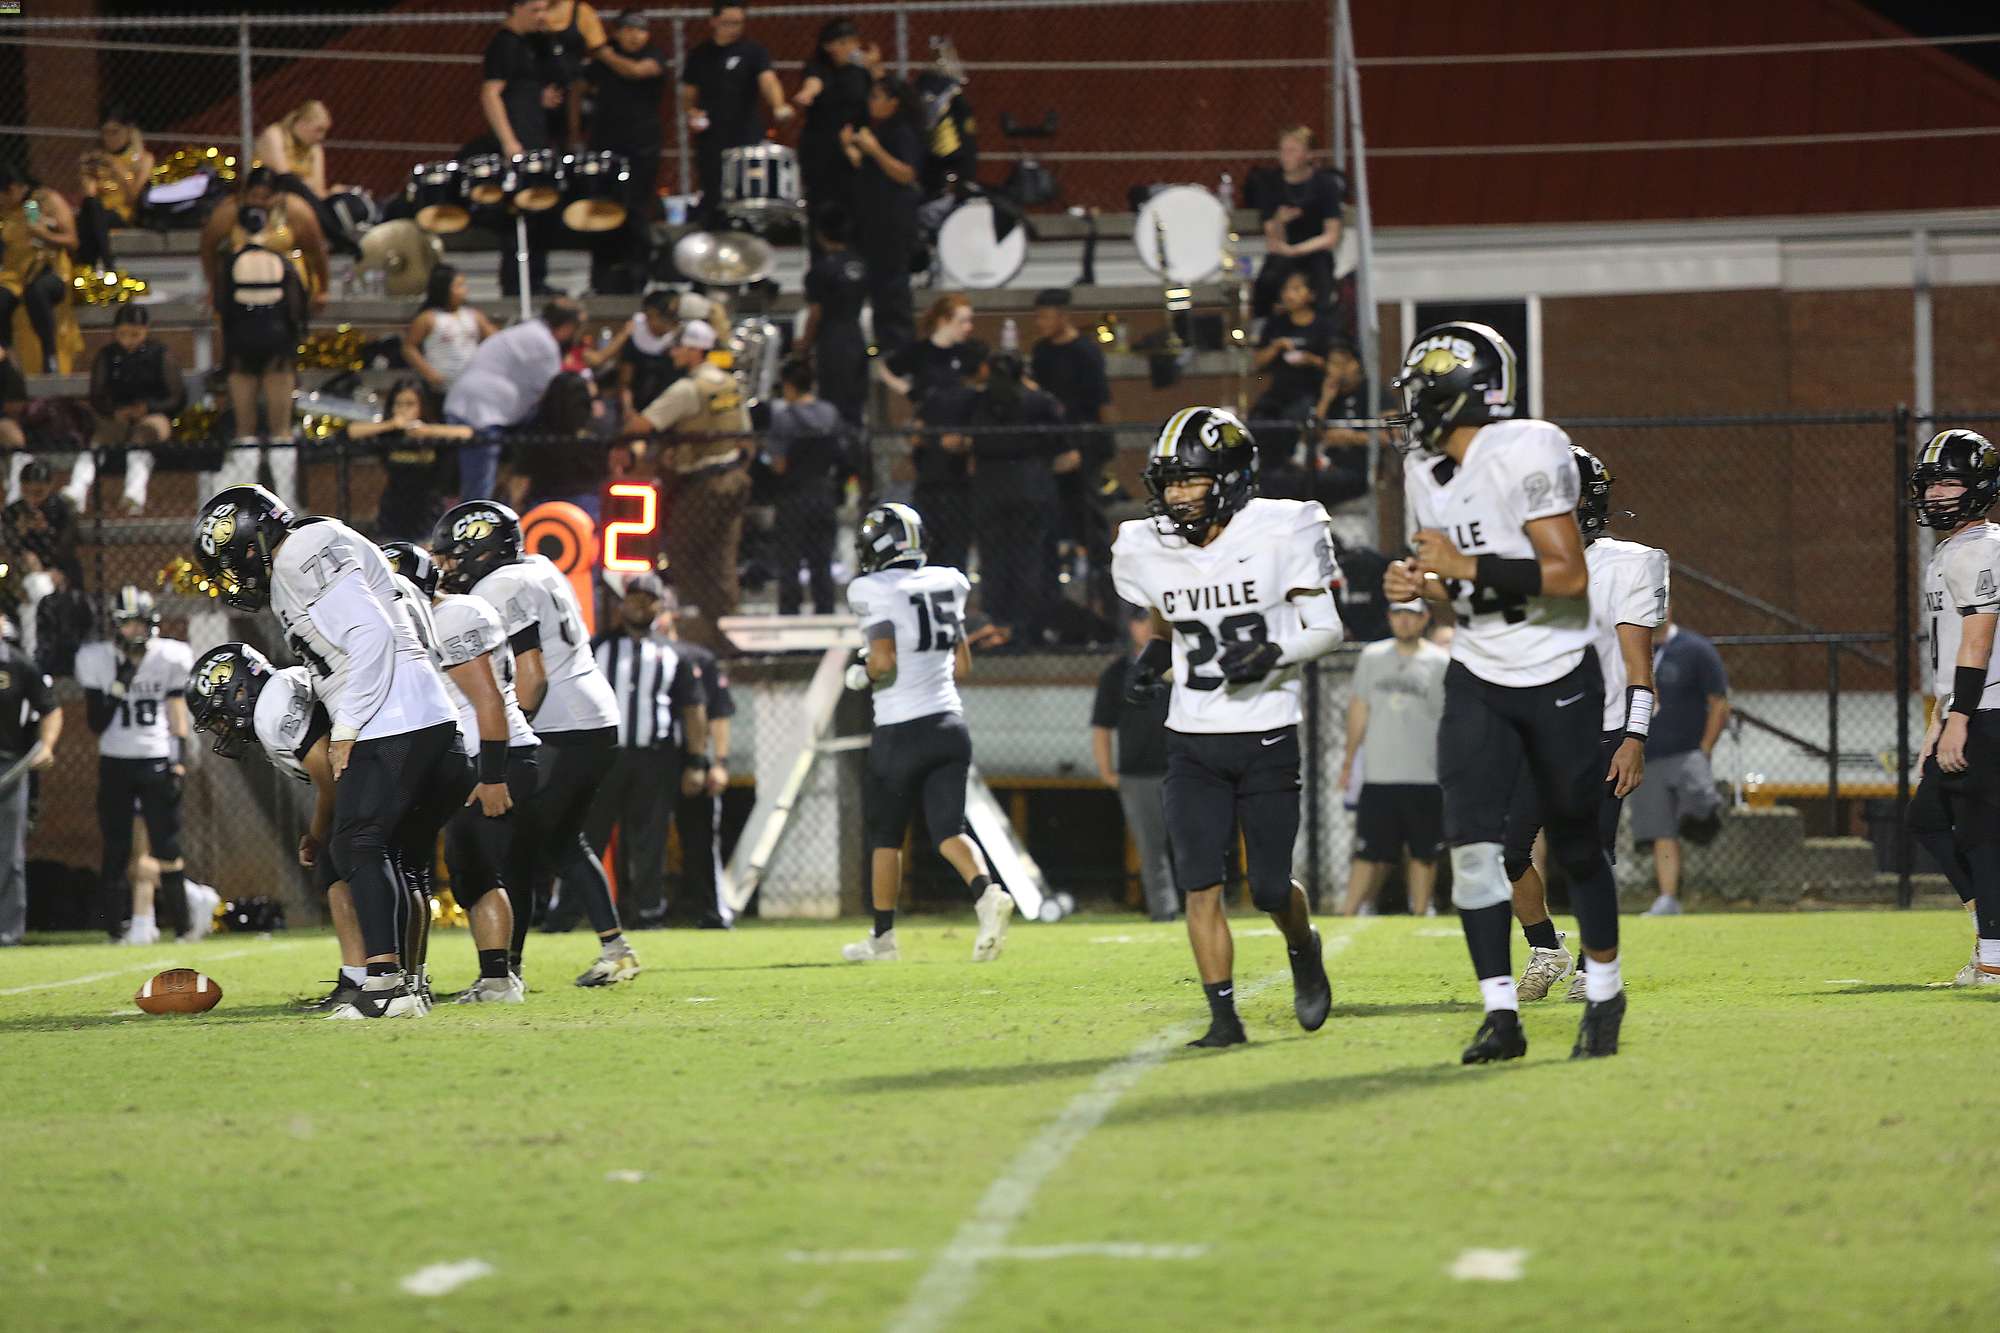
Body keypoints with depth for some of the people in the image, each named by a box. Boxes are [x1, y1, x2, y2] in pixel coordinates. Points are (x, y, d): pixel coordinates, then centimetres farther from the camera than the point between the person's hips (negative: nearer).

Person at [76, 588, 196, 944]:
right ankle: (118, 926, 4)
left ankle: (182, 924, 0)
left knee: (166, 846, -5)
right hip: (114, 764, 1)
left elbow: (177, 714, 5)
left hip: (157, 762, -1)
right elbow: (96, 724, -3)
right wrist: (119, 686, -14)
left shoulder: (168, 659, 0)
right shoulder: (98, 661, -1)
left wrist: (180, 762, -4)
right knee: (116, 849, 0)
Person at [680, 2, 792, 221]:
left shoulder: (753, 53, 1)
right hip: (710, 144, 3)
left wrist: (778, 106, -35)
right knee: (712, 204, 3)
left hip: (747, 141, -3)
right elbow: (688, 97, 18)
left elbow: (768, 80, -15)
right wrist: (691, 113, -5)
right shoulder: (698, 57, 10)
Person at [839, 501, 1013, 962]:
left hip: (902, 731, -5)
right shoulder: (944, 585, 10)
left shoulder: (875, 592, -10)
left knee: (885, 836, 11)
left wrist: (860, 675, 0)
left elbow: (883, 661, -20)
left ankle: (883, 936, 19)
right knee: (948, 829, 0)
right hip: (949, 724, 5)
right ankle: (987, 892, -28)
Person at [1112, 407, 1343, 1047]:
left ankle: (1304, 952, 34)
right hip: (1193, 741, 3)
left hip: (1267, 737, -3)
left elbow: (1327, 629, -5)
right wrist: (1154, 657, 5)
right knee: (1200, 884, -7)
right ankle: (1223, 1014, 0)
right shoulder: (1148, 550, 1)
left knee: (1270, 887, 2)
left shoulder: (1278, 533, -11)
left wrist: (1272, 654, -22)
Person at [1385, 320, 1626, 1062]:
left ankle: (1605, 991, 28)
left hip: (1558, 675, -5)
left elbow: (1569, 575, -23)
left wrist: (1464, 567, -24)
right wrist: (1421, 585, -5)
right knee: (1471, 841, -9)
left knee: (1574, 846, 7)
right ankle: (1501, 1014, -6)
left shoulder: (1525, 454, -19)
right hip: (1479, 678, 5)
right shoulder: (1425, 471, 5)